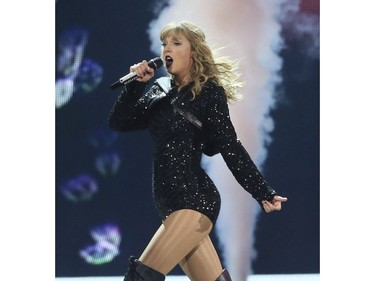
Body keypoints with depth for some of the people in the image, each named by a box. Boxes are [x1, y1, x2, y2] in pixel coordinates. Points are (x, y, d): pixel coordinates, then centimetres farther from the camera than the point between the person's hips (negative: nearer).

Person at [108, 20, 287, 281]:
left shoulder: (209, 93, -5)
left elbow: (231, 149, -8)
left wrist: (264, 193, -14)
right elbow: (118, 122, 10)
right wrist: (136, 84, -1)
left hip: (196, 199, -7)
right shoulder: (160, 90, 13)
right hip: (170, 203, 7)